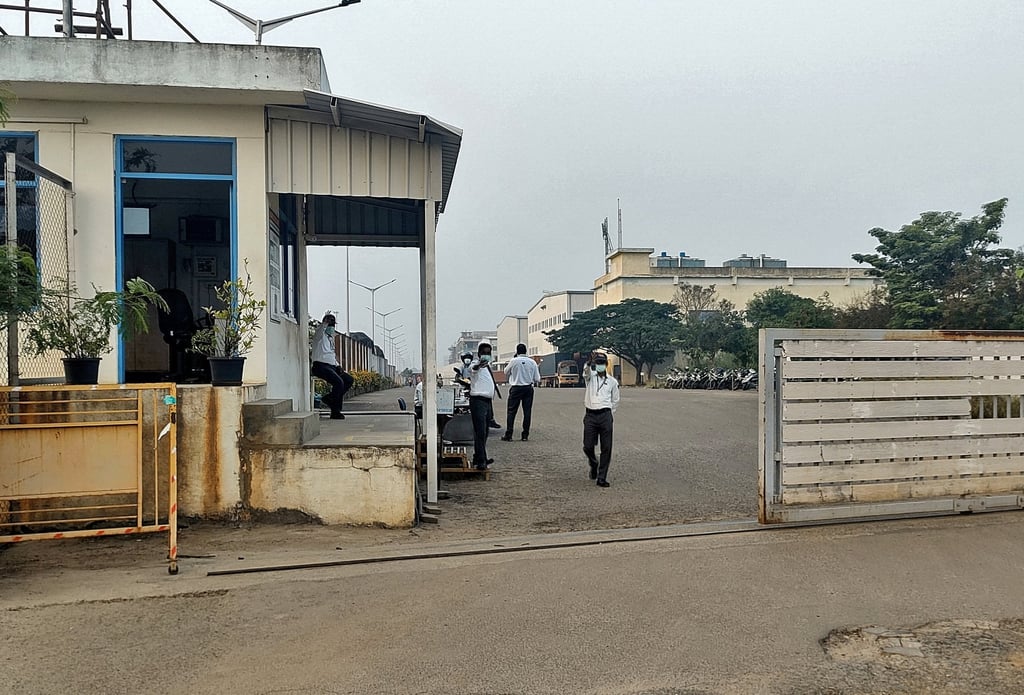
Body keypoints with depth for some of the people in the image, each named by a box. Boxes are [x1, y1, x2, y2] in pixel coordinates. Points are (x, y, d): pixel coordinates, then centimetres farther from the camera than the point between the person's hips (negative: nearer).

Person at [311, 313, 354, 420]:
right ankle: (335, 412, -13)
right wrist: (326, 321, -45)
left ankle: (329, 398, 7)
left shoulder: (331, 338, 24)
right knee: (339, 382, -26)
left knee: (349, 380, -1)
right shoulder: (320, 334, 0)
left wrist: (338, 366, 11)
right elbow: (321, 327, -26)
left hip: (331, 366, 9)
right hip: (320, 366, -9)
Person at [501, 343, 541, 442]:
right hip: (528, 389, 2)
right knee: (527, 411, 6)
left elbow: (506, 372, 11)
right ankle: (525, 435, 6)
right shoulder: (532, 362, 1)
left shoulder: (514, 361, -6)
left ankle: (508, 435, -1)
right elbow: (537, 379, 2)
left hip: (516, 388, -2)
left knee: (511, 411, 2)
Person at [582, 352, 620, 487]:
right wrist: (590, 361, -39)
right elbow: (586, 370, -19)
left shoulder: (612, 381, 10)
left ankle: (602, 478, 5)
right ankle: (594, 464, 30)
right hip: (590, 415, 0)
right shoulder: (590, 376, 6)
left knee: (606, 448, -3)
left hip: (605, 416, 0)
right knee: (588, 447, -2)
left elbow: (615, 401, 20)